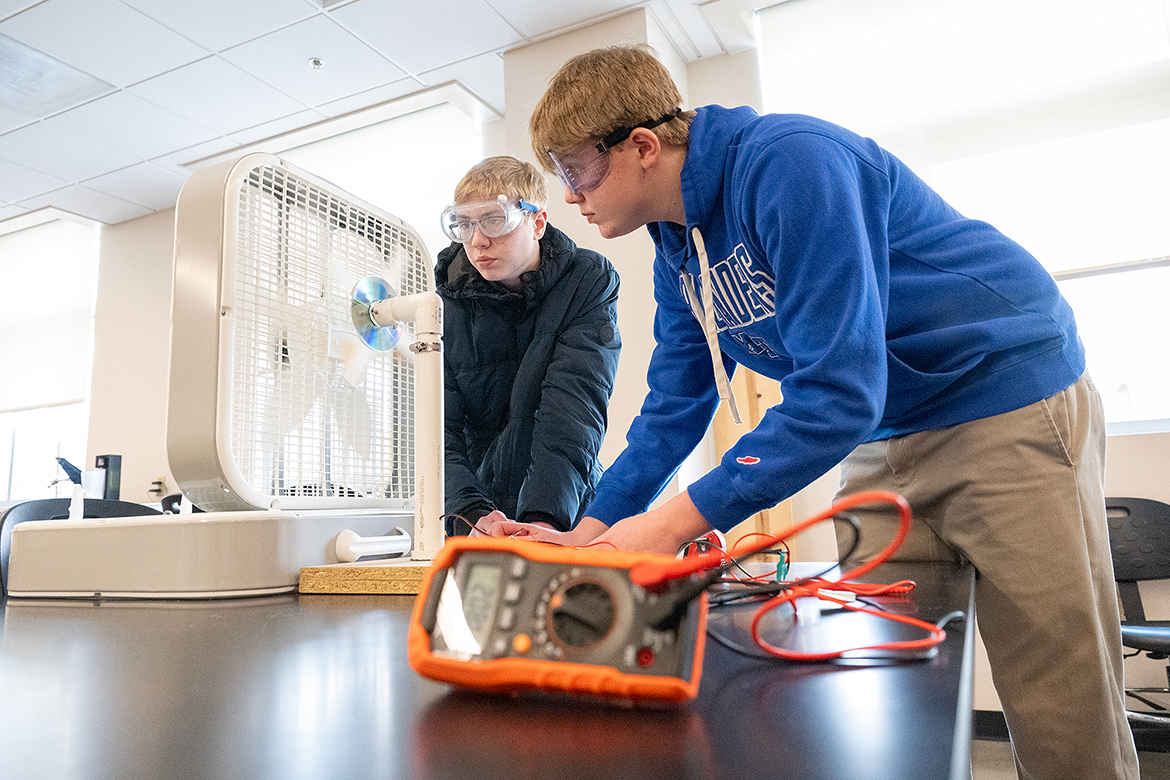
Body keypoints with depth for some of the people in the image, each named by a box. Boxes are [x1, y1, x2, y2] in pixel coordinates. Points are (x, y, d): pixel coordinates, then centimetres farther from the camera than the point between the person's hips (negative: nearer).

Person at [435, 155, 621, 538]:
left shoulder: (588, 281, -6)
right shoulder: (448, 302, -1)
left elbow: (573, 406, -19)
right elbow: (438, 427, -9)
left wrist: (544, 514, -32)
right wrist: (469, 512, -27)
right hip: (478, 503, 2)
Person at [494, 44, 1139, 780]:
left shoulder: (789, 163, -24)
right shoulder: (676, 248, 3)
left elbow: (839, 389, -30)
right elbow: (674, 406, 6)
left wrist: (675, 523, -28)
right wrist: (587, 532, -2)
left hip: (1008, 397, -7)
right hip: (888, 433, 8)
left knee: (1065, 720, -3)